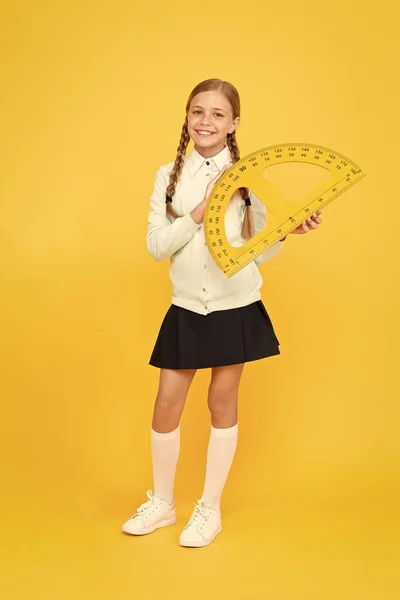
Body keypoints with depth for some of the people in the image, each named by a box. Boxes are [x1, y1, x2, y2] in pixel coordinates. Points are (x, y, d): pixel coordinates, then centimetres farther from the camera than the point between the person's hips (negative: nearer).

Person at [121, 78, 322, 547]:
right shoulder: (169, 176, 1)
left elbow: (259, 252, 0)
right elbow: (156, 246, -5)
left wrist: (287, 230, -17)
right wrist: (199, 213, -16)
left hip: (237, 307, -1)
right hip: (186, 309, 2)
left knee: (223, 404, 10)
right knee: (166, 407, 7)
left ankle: (210, 509, 26)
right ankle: (162, 503, 30)